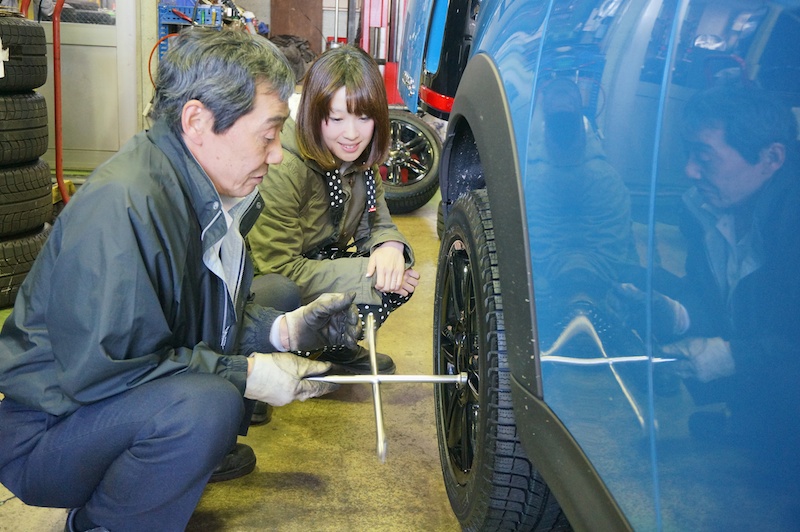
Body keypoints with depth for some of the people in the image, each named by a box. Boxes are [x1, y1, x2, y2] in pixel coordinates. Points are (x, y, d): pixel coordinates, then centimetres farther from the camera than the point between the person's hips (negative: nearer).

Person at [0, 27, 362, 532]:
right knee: (207, 404, -35)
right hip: (45, 433, -8)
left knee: (275, 294, 8)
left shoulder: (210, 192, 0)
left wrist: (285, 328, -7)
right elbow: (97, 370, -29)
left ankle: (202, 449, 14)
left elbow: (215, 312, 11)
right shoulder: (121, 206, -30)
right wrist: (245, 374, -24)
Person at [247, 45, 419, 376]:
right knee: (364, 299, -30)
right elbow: (278, 268, -26)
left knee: (402, 277, -11)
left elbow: (376, 224, 4)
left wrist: (390, 247, -21)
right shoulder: (284, 169, -26)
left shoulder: (360, 162, -3)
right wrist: (365, 272, -27)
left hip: (316, 266, 8)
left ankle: (333, 348, 7)